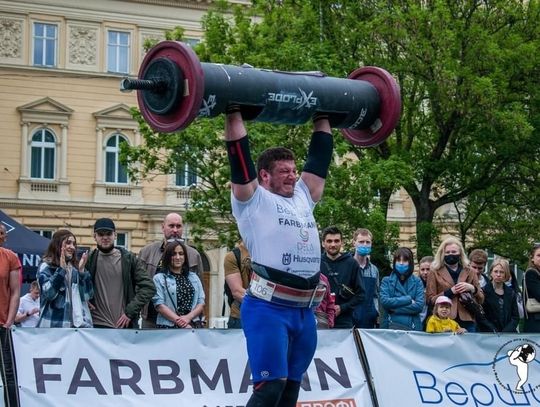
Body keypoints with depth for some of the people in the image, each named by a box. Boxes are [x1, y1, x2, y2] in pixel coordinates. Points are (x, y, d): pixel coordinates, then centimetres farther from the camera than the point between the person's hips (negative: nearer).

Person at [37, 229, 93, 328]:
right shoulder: (46, 267, 0)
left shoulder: (75, 269, 14)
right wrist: (61, 270, -15)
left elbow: (88, 295, 6)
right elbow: (48, 293, -15)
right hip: (53, 326, -4)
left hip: (77, 325, 4)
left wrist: (82, 271, -4)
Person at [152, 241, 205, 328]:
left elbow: (201, 303, 10)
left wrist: (188, 317, -10)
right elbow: (159, 305, -5)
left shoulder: (194, 278, 18)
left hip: (193, 326, 3)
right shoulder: (159, 278, 6)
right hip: (168, 327, -3)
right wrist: (179, 321, -15)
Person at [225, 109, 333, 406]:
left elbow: (320, 154, 24)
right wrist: (234, 113, -6)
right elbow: (239, 153, -6)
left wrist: (322, 117, 27)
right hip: (269, 309, -7)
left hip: (304, 311, 7)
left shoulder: (303, 197, 20)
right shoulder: (253, 200, 2)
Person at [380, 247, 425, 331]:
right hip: (391, 326, -1)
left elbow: (419, 306, -3)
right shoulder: (386, 281, 8)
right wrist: (408, 299, -6)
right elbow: (384, 301, -7)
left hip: (412, 327, 1)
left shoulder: (417, 282, 9)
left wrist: (394, 308, -8)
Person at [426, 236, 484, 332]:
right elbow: (430, 299, 0)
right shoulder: (435, 273, 8)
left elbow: (481, 299, 14)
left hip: (467, 322, 2)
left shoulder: (469, 273, 16)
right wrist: (450, 292, -10)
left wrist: (472, 288, -6)